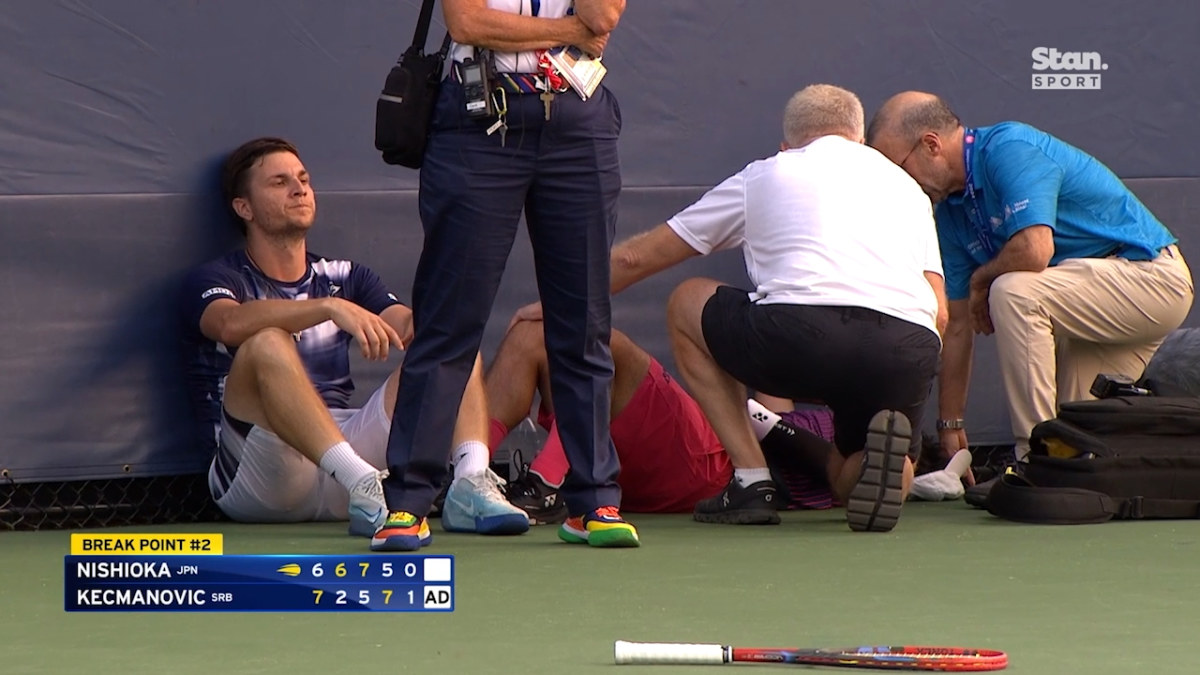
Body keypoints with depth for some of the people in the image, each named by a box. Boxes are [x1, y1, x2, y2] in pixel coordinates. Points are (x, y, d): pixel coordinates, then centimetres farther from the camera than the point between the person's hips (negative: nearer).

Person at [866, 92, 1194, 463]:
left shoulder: (1009, 149, -19)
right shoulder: (951, 210, 7)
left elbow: (1034, 251, -33)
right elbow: (958, 324, 11)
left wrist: (981, 279, -12)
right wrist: (950, 424, 11)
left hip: (1152, 276, -10)